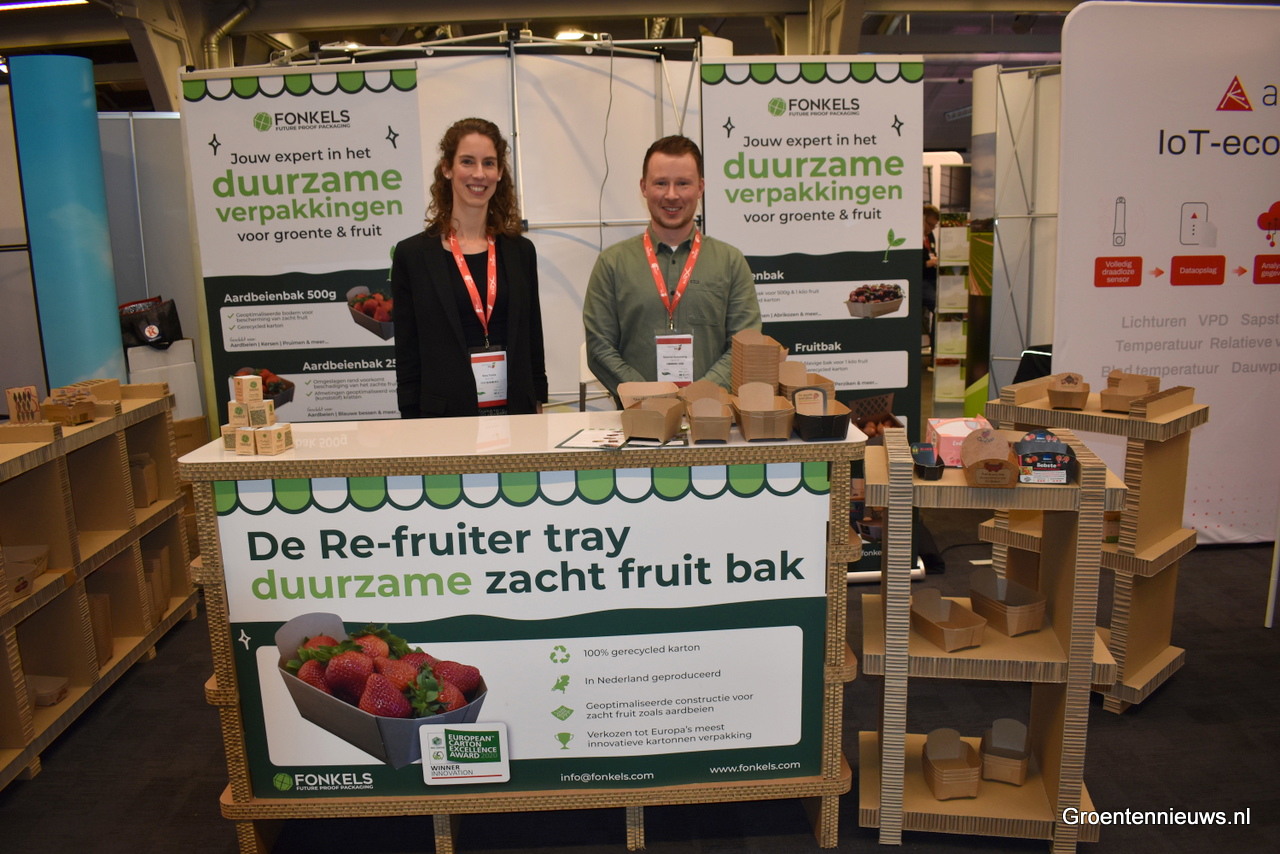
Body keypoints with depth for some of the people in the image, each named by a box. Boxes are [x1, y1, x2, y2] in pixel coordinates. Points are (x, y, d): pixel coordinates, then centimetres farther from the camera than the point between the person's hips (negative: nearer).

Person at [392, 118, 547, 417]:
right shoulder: (413, 254, 0)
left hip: (516, 410, 3)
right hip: (446, 413, -2)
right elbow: (407, 355, 0)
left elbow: (533, 344, 11)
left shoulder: (520, 251, 8)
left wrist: (538, 408, 7)